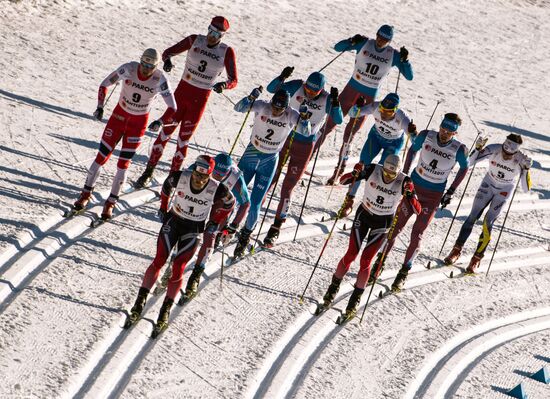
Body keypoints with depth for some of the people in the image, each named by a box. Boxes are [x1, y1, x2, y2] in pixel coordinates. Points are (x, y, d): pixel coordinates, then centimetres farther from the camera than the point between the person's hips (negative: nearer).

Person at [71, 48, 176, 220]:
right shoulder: (128, 69, -19)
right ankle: (86, 194, 20)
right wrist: (100, 107, -18)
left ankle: (110, 203, 15)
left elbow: (172, 108, -17)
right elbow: (104, 85, -7)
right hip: (119, 115, 1)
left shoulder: (160, 80, -20)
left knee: (123, 164, -1)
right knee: (101, 157, 0)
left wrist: (160, 122, -35)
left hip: (138, 122, -1)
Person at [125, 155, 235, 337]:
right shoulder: (179, 177, -21)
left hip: (193, 230, -1)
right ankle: (139, 304, -7)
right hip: (173, 221, 1)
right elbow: (167, 186, 4)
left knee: (177, 269, -9)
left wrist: (214, 222, 2)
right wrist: (163, 208, 9)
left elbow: (229, 203, -1)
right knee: (159, 261, -11)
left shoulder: (217, 190, -25)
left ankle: (165, 312, 2)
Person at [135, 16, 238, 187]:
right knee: (165, 132, 3)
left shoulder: (226, 52, -7)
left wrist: (223, 84, -35)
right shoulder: (195, 40, -3)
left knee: (183, 140, 4)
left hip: (199, 100, -1)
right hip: (182, 92, 1)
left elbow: (233, 80, -11)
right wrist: (167, 61, -25)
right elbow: (168, 52, -1)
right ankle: (149, 172, 15)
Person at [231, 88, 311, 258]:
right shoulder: (262, 107, -16)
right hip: (251, 154, 1)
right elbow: (239, 108, -23)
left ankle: (245, 237, 24)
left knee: (254, 204, -2)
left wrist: (304, 117, -36)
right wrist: (251, 98, -41)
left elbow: (306, 133, -19)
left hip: (269, 162, -1)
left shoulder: (291, 116, -14)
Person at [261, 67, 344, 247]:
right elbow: (271, 89, -11)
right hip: (284, 138, 1)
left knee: (287, 188, 0)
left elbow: (338, 120, -23)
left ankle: (275, 229, 11)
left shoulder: (327, 99, -13)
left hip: (304, 146, -1)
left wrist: (335, 102, -38)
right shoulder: (297, 87, -11)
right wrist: (282, 77, -29)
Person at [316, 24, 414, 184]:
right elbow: (338, 47, -7)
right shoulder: (364, 44, -7)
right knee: (330, 123, -2)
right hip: (352, 89, 0)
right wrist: (352, 41, -26)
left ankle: (339, 170, 14)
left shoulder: (393, 55, -6)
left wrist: (405, 59, -24)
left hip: (369, 97, 0)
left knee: (349, 135, 2)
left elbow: (409, 76, -7)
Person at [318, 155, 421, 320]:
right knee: (351, 254, -4)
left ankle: (355, 300, 10)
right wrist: (355, 174, -39)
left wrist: (409, 194, -44)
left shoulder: (403, 182, -22)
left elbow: (417, 210, -25)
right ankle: (333, 289, 16)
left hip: (382, 223, -1)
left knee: (366, 260, -4)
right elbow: (343, 180, -18)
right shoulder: (372, 170, -20)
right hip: (363, 215, 1)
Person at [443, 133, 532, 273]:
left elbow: (526, 188, -28)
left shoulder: (521, 160, -27)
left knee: (488, 223, -7)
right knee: (472, 217, -1)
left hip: (504, 192, -2)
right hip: (488, 184, 2)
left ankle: (476, 258, 6)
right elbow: (471, 162, -18)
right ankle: (456, 251, 12)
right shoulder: (493, 149, -25)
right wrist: (478, 148, -36)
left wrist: (526, 168, -42)